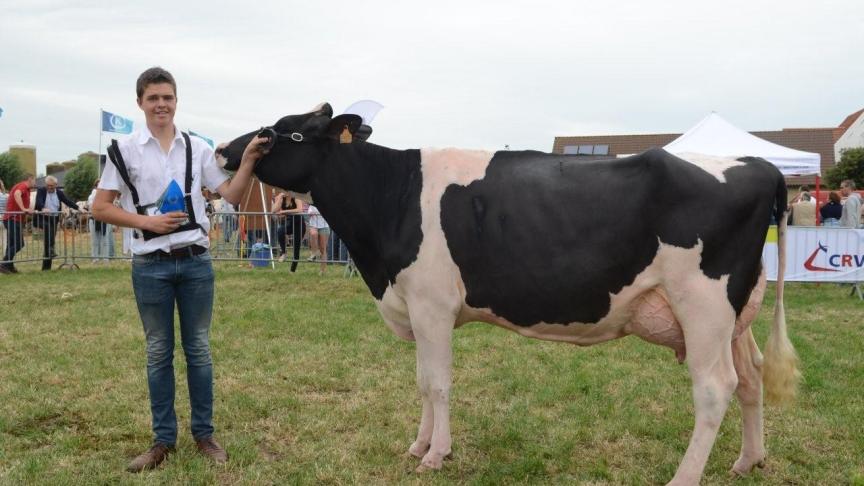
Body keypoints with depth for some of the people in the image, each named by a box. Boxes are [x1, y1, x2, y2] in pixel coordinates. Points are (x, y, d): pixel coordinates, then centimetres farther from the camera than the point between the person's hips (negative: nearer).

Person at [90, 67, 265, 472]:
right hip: (150, 266, -1)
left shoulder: (198, 148, 4)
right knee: (159, 353, 8)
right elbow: (100, 208, -2)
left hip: (195, 261, 1)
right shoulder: (125, 150, -2)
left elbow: (231, 195, 3)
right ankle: (163, 438, 20)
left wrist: (248, 160, -13)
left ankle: (204, 434, 20)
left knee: (198, 349, 9)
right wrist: (148, 221, -14)